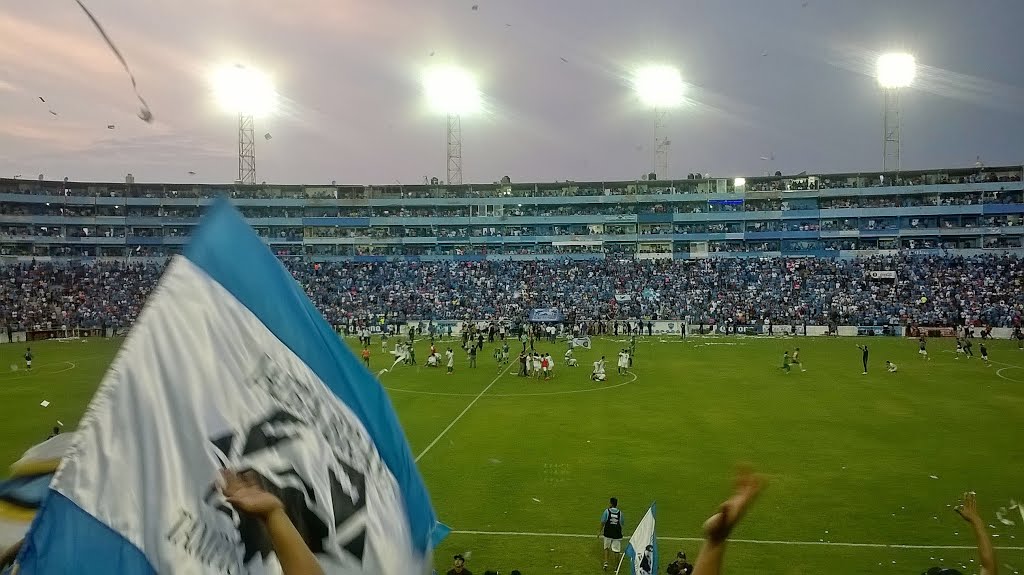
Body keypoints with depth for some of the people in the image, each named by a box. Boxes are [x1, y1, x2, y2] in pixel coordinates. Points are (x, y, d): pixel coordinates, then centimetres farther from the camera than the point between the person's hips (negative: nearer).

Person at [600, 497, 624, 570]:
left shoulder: (607, 511, -8)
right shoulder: (620, 513, -2)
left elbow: (602, 522, -5)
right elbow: (621, 524, 7)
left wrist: (601, 531, 7)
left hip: (608, 534, -1)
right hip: (617, 534, 1)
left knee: (606, 548, 18)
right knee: (616, 550, 9)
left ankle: (606, 563, 9)